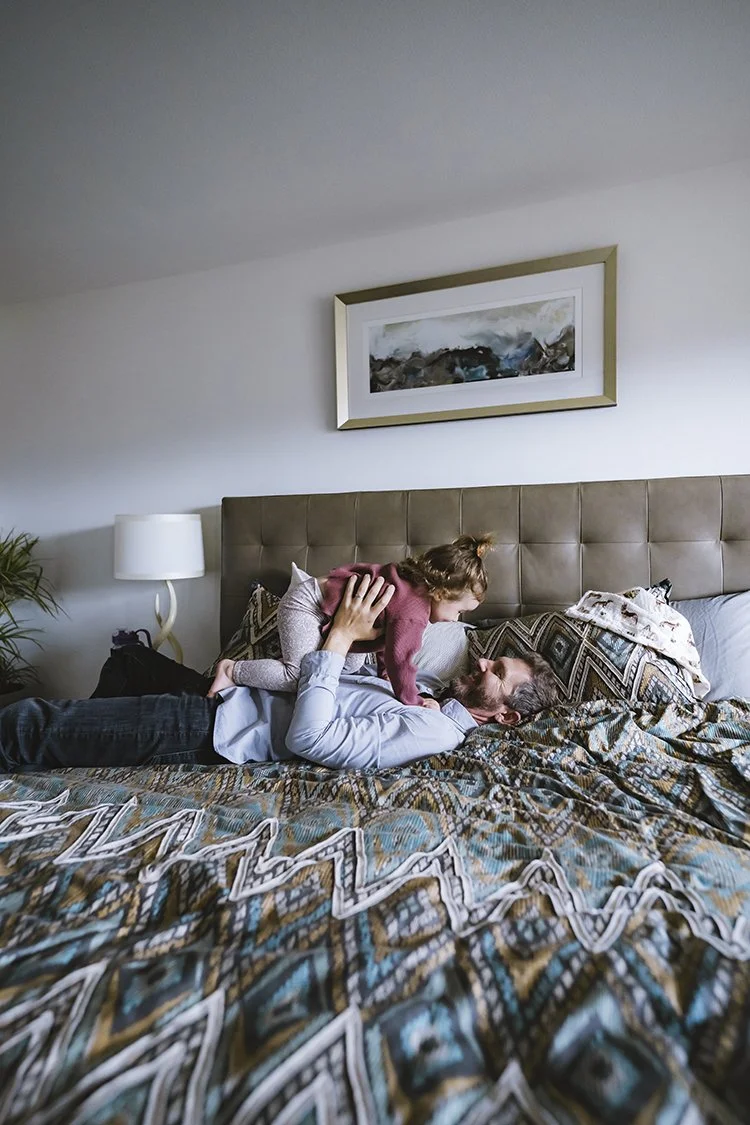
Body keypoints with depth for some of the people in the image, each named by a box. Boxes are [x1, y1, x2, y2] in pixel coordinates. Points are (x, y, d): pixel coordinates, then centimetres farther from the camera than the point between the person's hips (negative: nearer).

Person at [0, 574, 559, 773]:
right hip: (236, 697, 9)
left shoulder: (430, 733, -21)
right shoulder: (424, 699, 9)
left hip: (212, 733, -9)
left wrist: (342, 636, -26)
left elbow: (308, 737, -29)